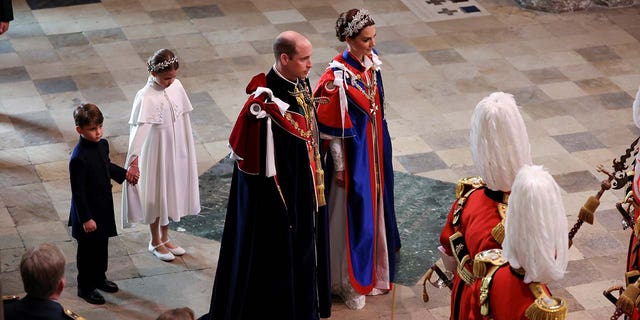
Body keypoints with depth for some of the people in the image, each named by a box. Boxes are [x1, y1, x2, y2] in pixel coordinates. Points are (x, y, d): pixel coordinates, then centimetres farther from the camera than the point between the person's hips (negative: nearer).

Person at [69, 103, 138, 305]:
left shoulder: (102, 144, -4)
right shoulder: (79, 158, -29)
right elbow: (77, 191, -23)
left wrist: (124, 174, 8)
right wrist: (86, 218, -20)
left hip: (104, 207, 8)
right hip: (88, 211, -8)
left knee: (102, 245, 23)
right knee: (87, 250, 10)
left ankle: (99, 278, 43)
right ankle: (85, 287, 27)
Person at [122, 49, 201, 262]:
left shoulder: (176, 87, -5)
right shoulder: (147, 97, -25)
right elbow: (139, 128, -36)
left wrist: (187, 147, 13)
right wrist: (134, 157, -47)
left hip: (176, 151, 6)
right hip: (156, 154, -6)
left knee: (171, 192, 19)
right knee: (156, 195, 10)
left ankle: (165, 237, 37)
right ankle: (155, 242, 29)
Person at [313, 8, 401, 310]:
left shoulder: (371, 62, -4)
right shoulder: (337, 77, -26)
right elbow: (331, 129, -18)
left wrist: (381, 147, 17)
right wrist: (339, 167, -14)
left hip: (376, 148, 7)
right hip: (352, 152, -7)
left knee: (374, 207, 21)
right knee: (353, 214, 6)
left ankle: (373, 269, 41)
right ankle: (350, 283, 24)